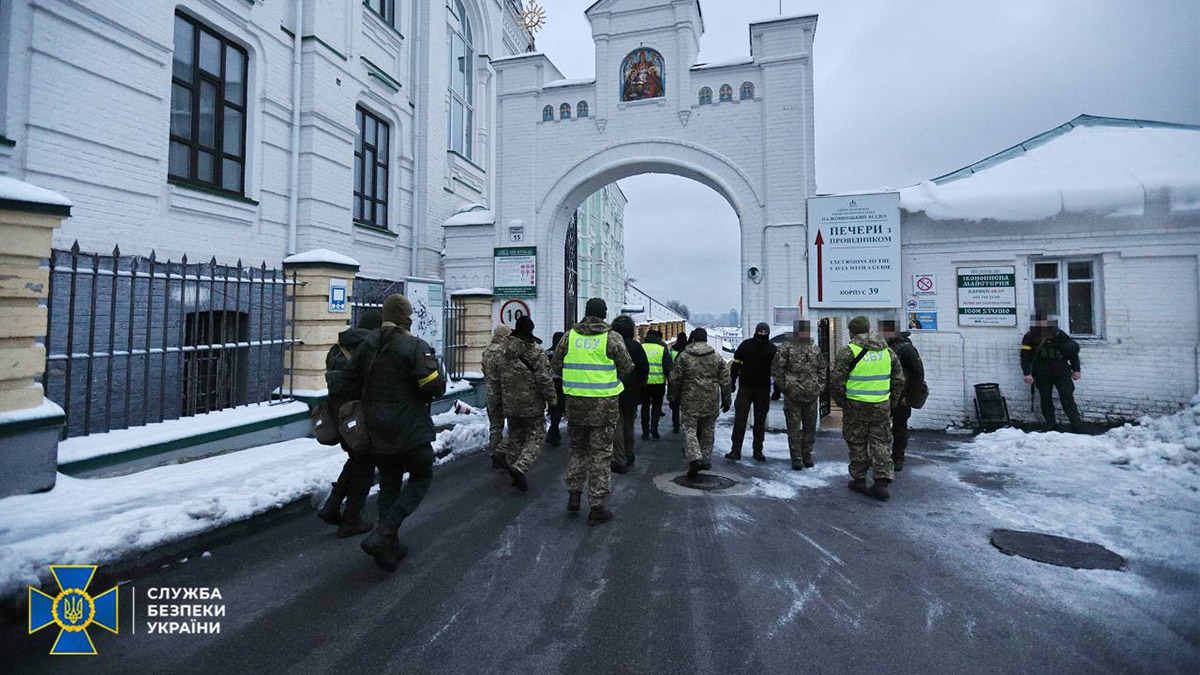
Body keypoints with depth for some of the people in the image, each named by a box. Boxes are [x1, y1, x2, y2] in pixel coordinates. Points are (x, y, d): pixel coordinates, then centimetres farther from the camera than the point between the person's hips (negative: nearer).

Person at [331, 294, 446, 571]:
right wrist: (434, 364, -2)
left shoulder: (366, 345, 4)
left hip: (377, 432, 6)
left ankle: (389, 548, 23)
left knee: (388, 485, 18)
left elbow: (348, 386, 6)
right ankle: (383, 534, -3)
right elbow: (436, 387, -20)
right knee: (421, 478, 12)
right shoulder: (416, 346, -15)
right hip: (411, 430, -6)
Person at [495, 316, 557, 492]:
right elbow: (544, 378, -15)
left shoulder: (504, 351, 5)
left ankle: (513, 466, 21)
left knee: (515, 436, 17)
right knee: (535, 437, 3)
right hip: (532, 404, -5)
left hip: (510, 404, 5)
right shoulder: (536, 350, -13)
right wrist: (552, 400, -7)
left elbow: (499, 375, 15)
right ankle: (521, 467, -16)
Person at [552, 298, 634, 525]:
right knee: (601, 454, 6)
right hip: (604, 404, -3)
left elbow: (556, 365, 7)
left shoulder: (569, 336, 0)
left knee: (577, 449, 21)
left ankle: (574, 494, 22)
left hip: (575, 402, 3)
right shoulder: (612, 339, -8)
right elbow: (627, 367, -1)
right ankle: (597, 506, 11)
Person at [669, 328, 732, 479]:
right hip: (711, 402, 2)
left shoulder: (684, 356, -2)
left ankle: (694, 458, -16)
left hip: (690, 401, -2)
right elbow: (725, 381, 5)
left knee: (690, 429, 2)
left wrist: (673, 398, 10)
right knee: (708, 430, 15)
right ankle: (706, 459, 21)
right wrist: (726, 401, 14)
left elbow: (675, 380, -1)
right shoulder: (717, 357, 4)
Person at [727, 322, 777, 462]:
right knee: (740, 419, -7)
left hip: (763, 390, 2)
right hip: (745, 387, -2)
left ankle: (758, 451, 20)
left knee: (760, 421, 9)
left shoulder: (772, 349, 5)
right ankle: (735, 451, -4)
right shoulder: (746, 345, 0)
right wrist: (732, 381, -2)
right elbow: (736, 364, 3)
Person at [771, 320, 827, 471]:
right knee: (794, 428, 0)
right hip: (793, 395, -4)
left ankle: (807, 455, 26)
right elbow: (776, 368, -5)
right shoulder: (787, 348, -4)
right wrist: (784, 386, -7)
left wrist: (820, 386, 10)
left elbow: (823, 368, 19)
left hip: (812, 395, 4)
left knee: (810, 427, 12)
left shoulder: (816, 349, 10)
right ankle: (796, 459, 9)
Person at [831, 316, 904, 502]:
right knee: (881, 443, 11)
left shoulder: (848, 352, -10)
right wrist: (891, 403, 17)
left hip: (856, 406, -4)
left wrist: (842, 402, 4)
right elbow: (899, 380, 10)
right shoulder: (887, 351, 7)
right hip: (882, 406, 4)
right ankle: (882, 483, 7)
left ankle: (859, 481, 18)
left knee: (857, 443, 9)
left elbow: (836, 382, -12)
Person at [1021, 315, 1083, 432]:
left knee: (1067, 399, -4)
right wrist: (1027, 373, -10)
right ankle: (1050, 426, 12)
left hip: (1061, 372, -1)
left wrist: (1076, 369, 5)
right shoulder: (1030, 337, 2)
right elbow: (1025, 356, -1)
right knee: (1046, 400, 4)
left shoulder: (1058, 334, 2)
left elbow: (1073, 351, 8)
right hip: (1042, 375, 1)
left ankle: (1077, 426, -1)